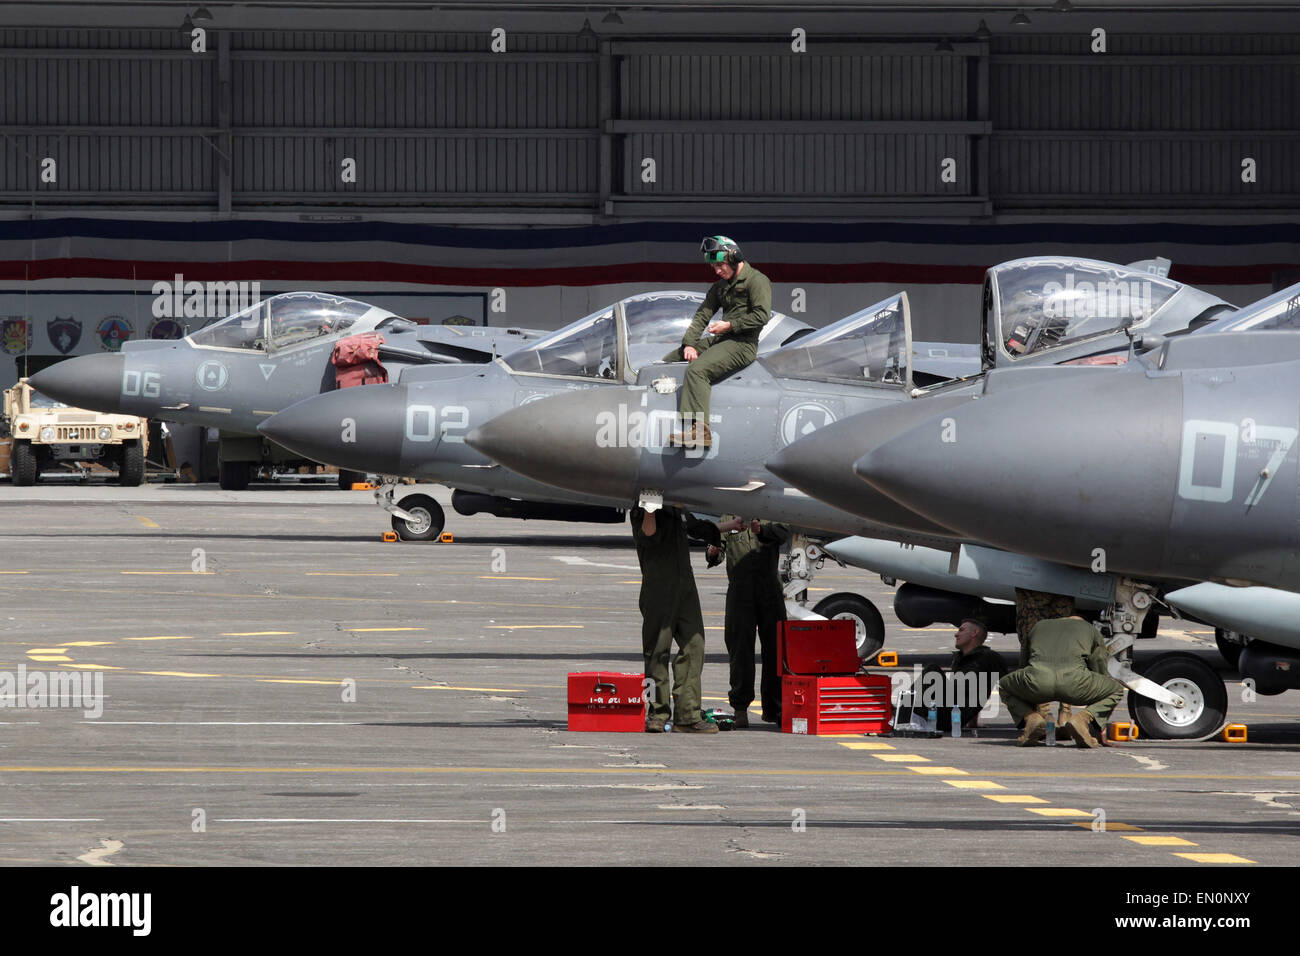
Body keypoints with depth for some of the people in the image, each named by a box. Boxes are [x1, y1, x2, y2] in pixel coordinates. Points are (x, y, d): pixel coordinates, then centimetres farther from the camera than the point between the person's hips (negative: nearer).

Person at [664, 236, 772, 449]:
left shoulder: (757, 281, -5)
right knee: (667, 361, 10)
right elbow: (702, 315, 15)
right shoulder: (720, 287, 22)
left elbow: (762, 315, -16)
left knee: (697, 370, -33)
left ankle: (699, 430, -42)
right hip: (719, 342, 10)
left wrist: (730, 325, -14)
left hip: (743, 344, -10)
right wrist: (689, 343, -1)